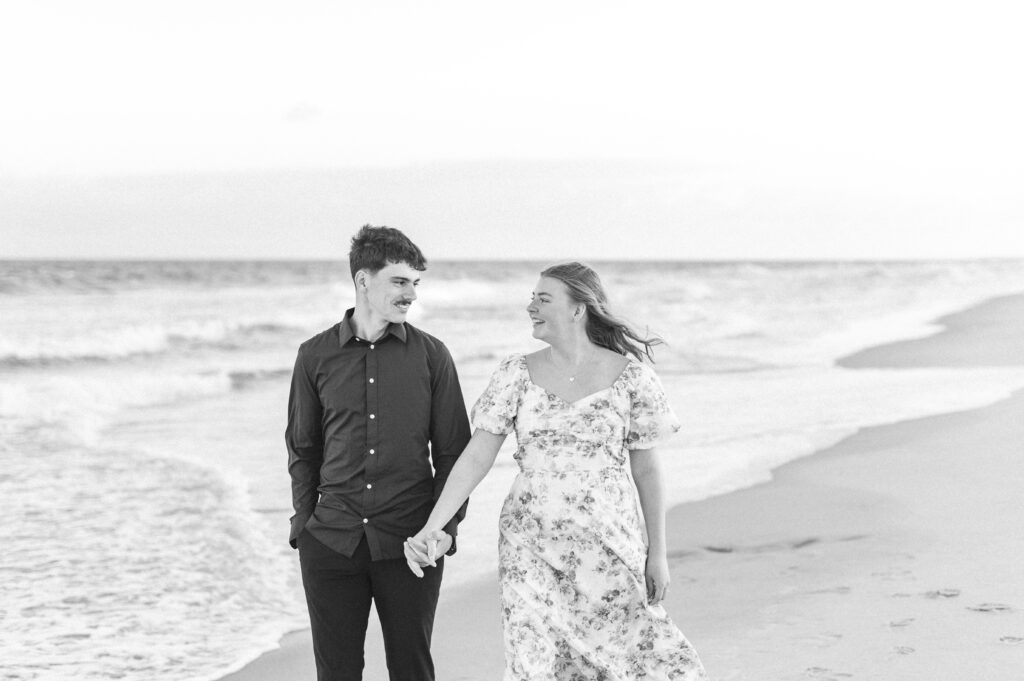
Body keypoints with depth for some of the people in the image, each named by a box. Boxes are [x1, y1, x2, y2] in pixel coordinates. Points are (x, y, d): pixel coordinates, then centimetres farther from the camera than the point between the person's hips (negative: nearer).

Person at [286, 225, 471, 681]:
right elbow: (303, 450, 11)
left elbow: (453, 451, 4)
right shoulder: (316, 356, 4)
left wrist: (446, 525, -6)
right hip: (331, 542, 1)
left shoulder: (431, 356, 2)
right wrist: (304, 523, 4)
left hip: (409, 543, -1)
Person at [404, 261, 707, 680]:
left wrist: (658, 553, 3)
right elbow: (476, 457, -3)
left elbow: (646, 469, 3)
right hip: (531, 551, 2)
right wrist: (431, 529, -14)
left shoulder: (630, 376, -4)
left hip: (608, 550, -2)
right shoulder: (516, 374, 1)